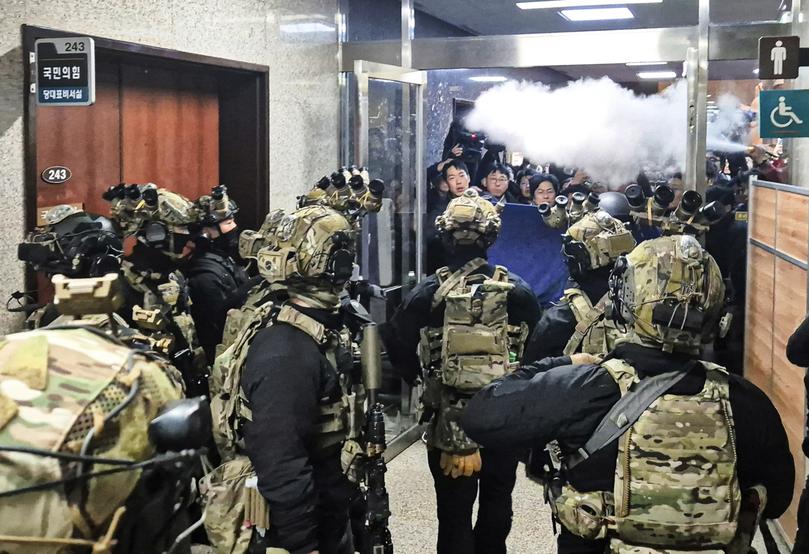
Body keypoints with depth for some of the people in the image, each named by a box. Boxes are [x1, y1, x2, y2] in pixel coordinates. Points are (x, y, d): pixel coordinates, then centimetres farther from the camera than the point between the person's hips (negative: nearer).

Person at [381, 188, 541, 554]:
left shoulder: (428, 293, -11)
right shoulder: (517, 291, -7)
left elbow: (398, 349, -9)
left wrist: (423, 380, 8)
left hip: (450, 420, -2)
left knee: (455, 512, 8)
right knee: (496, 503, 21)